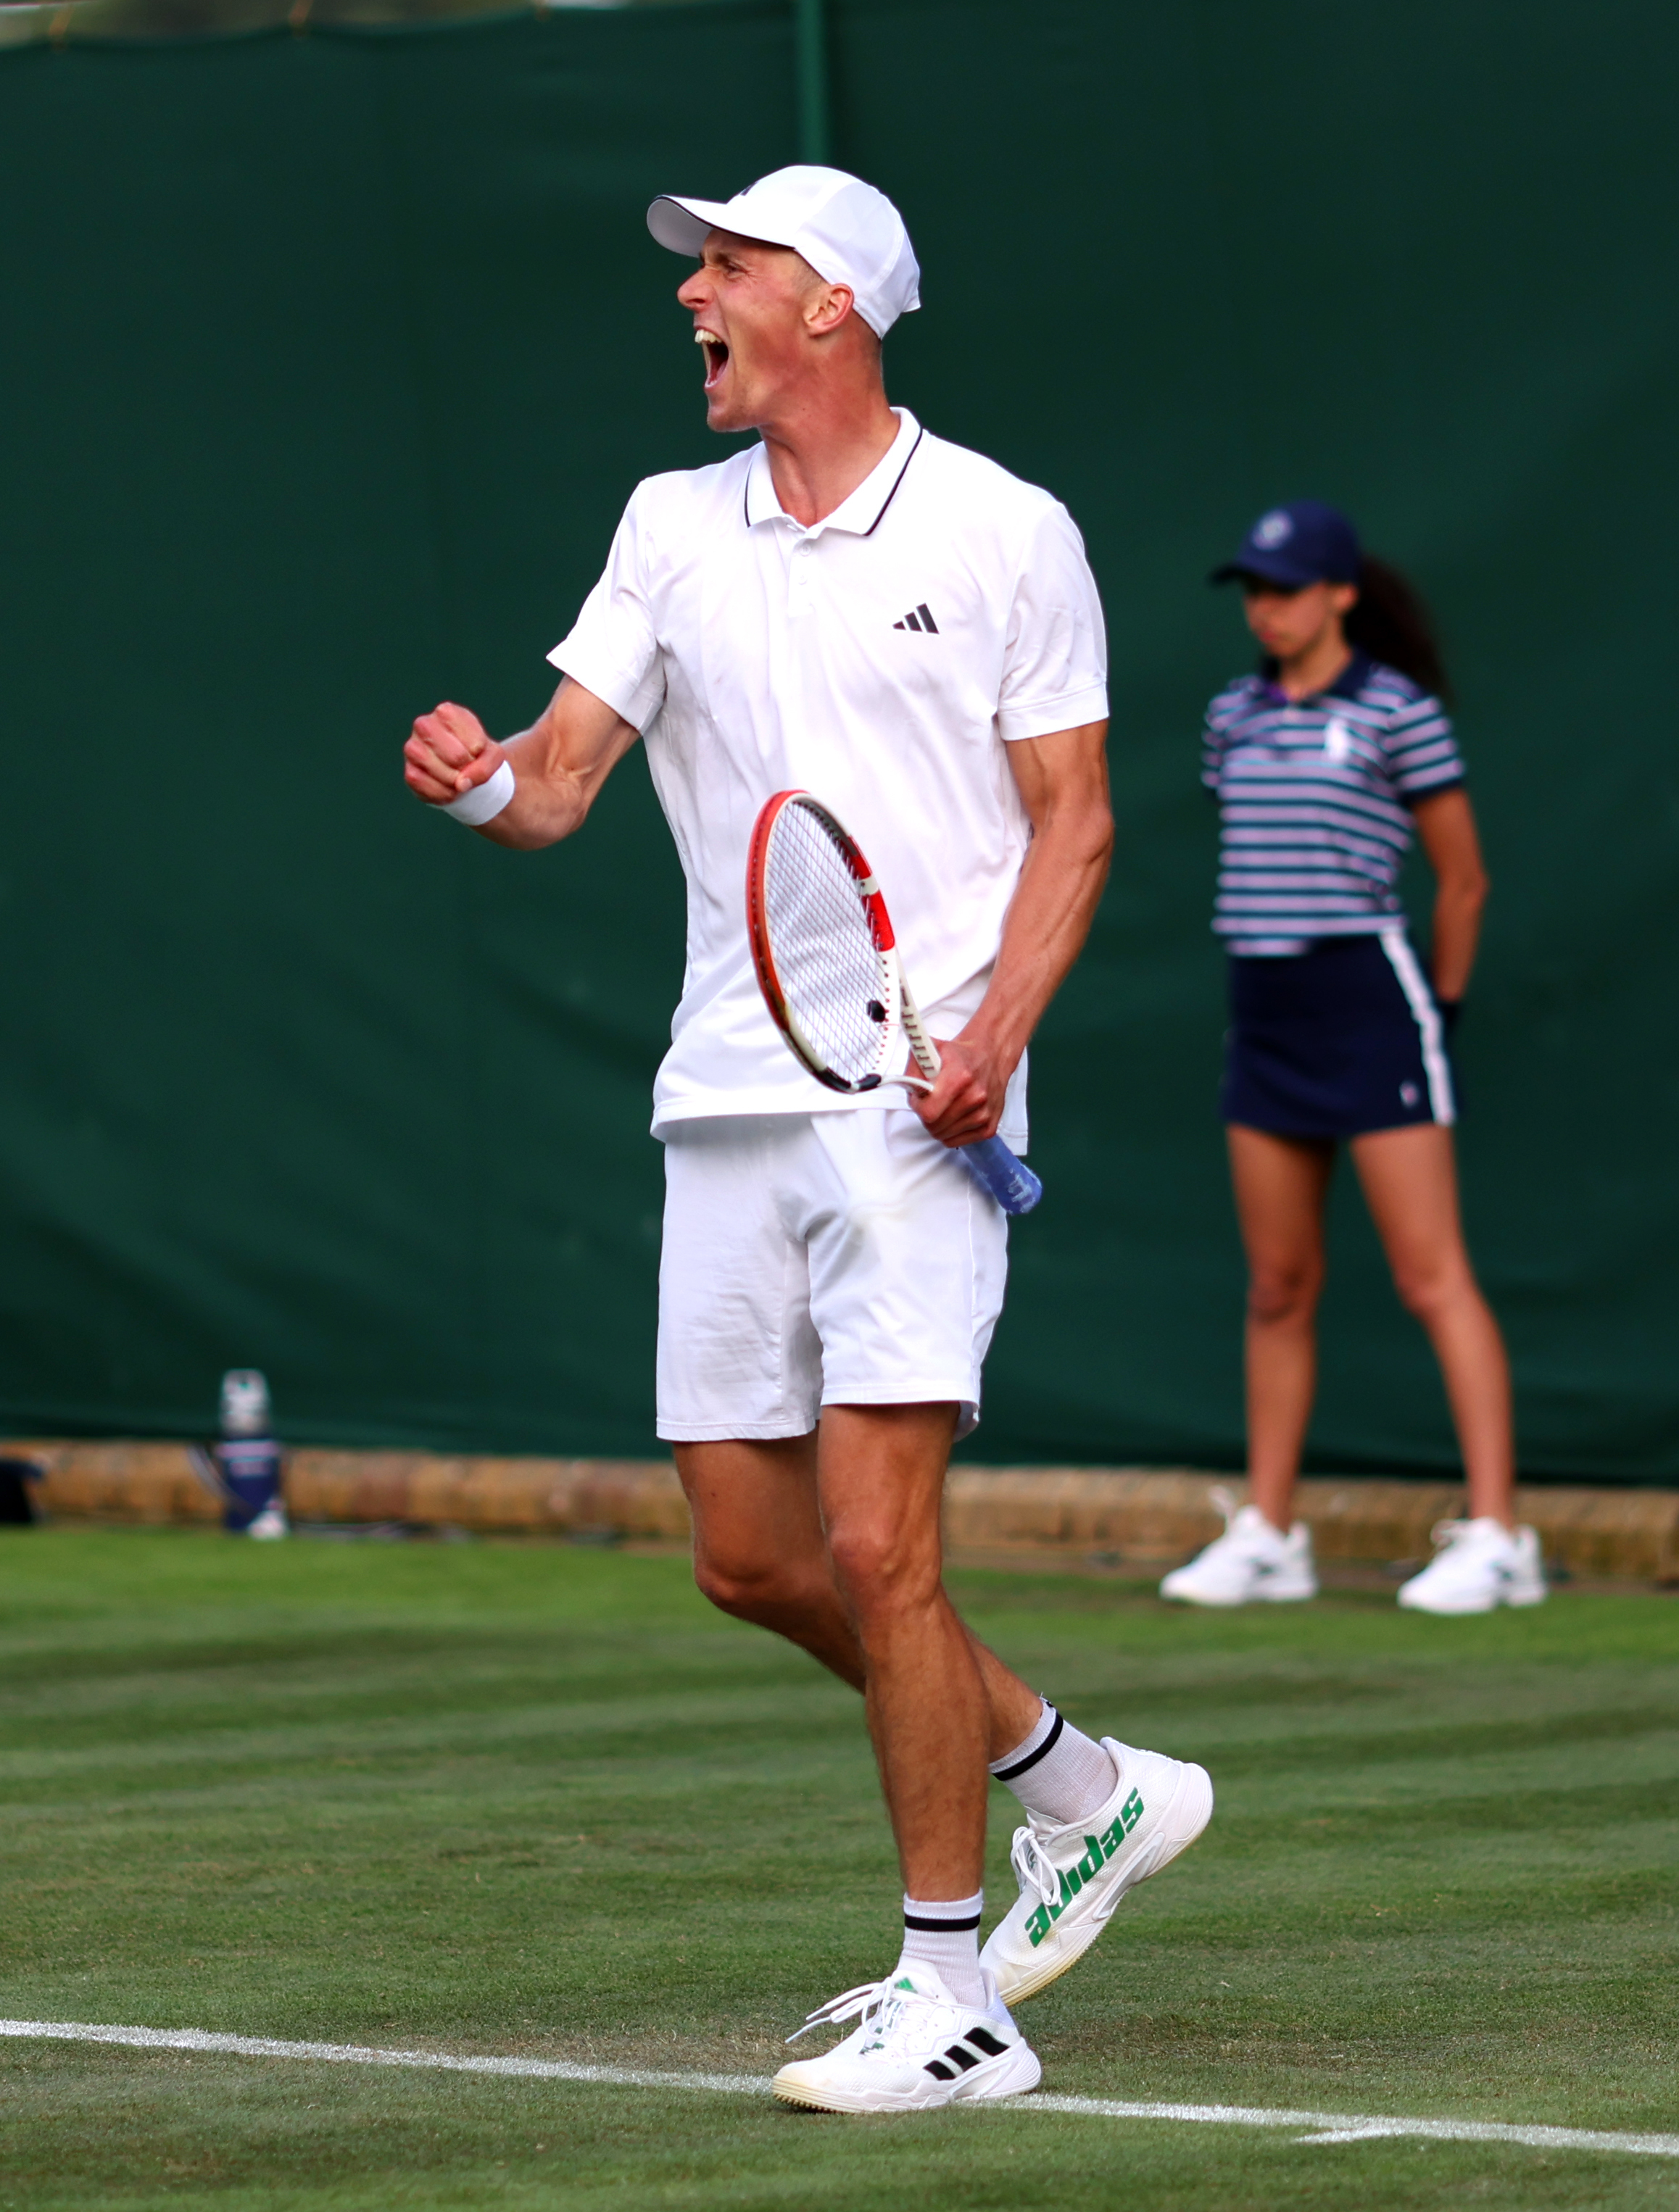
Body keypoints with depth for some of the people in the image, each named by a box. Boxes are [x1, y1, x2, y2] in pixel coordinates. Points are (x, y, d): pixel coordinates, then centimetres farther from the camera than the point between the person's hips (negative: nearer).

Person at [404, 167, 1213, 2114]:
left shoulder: (1002, 533, -2)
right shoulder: (672, 527, 11)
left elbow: (1074, 814, -1)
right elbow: (565, 776, 6)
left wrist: (999, 1025, -16)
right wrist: (485, 782, -18)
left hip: (916, 1099, -6)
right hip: (727, 1096, 6)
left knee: (871, 1538, -13)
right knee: (749, 1554, 8)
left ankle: (952, 1994, -3)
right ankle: (1087, 1789, 28)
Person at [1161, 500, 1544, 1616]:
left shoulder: (1399, 711, -7)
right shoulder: (1235, 716, 11)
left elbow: (1464, 878, 0)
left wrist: (1440, 1010, 7)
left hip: (1372, 998, -6)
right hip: (1266, 1014, 6)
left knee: (1432, 1275, -8)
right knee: (1279, 1287, 9)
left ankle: (1496, 1537, -8)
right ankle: (1268, 1535, 15)